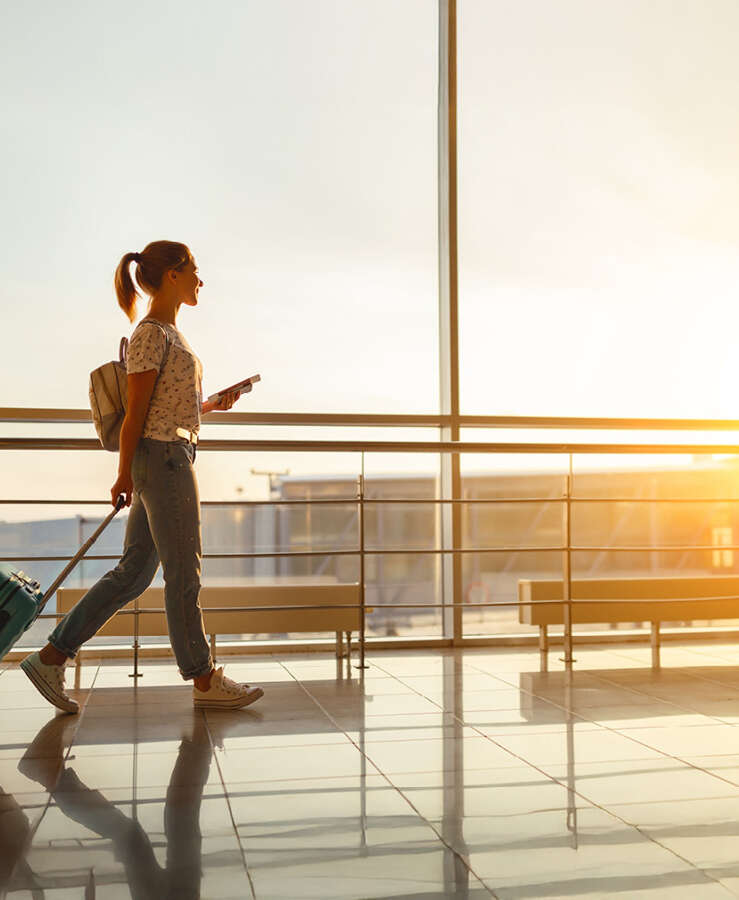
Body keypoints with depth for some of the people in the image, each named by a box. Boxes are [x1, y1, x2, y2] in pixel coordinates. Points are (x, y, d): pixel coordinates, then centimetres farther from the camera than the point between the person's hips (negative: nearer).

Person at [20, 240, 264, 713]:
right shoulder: (151, 334, -9)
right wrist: (124, 474, -12)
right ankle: (204, 679, 11)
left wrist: (212, 404, 8)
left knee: (134, 573, 10)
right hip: (164, 456, -10)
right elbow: (136, 410, -12)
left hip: (173, 457, 10)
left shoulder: (169, 334, 19)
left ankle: (52, 656, 14)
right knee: (184, 573, 0)